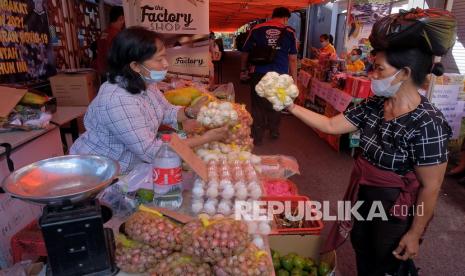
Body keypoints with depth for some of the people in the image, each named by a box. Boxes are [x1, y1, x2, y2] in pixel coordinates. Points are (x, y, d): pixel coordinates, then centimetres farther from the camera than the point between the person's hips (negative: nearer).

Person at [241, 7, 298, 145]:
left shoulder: (256, 29, 3)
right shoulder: (289, 32, 3)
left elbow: (245, 52, 8)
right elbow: (293, 59, 3)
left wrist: (243, 69, 22)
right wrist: (294, 80, 7)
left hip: (259, 75, -1)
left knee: (258, 106, 9)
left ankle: (257, 137, 15)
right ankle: (274, 132, 34)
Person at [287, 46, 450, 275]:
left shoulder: (427, 124, -26)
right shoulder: (374, 105, -7)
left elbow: (430, 188, -21)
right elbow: (332, 126, -3)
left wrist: (414, 234, -14)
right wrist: (293, 108, -9)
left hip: (395, 207, -6)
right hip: (362, 194, 6)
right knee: (361, 251, 28)